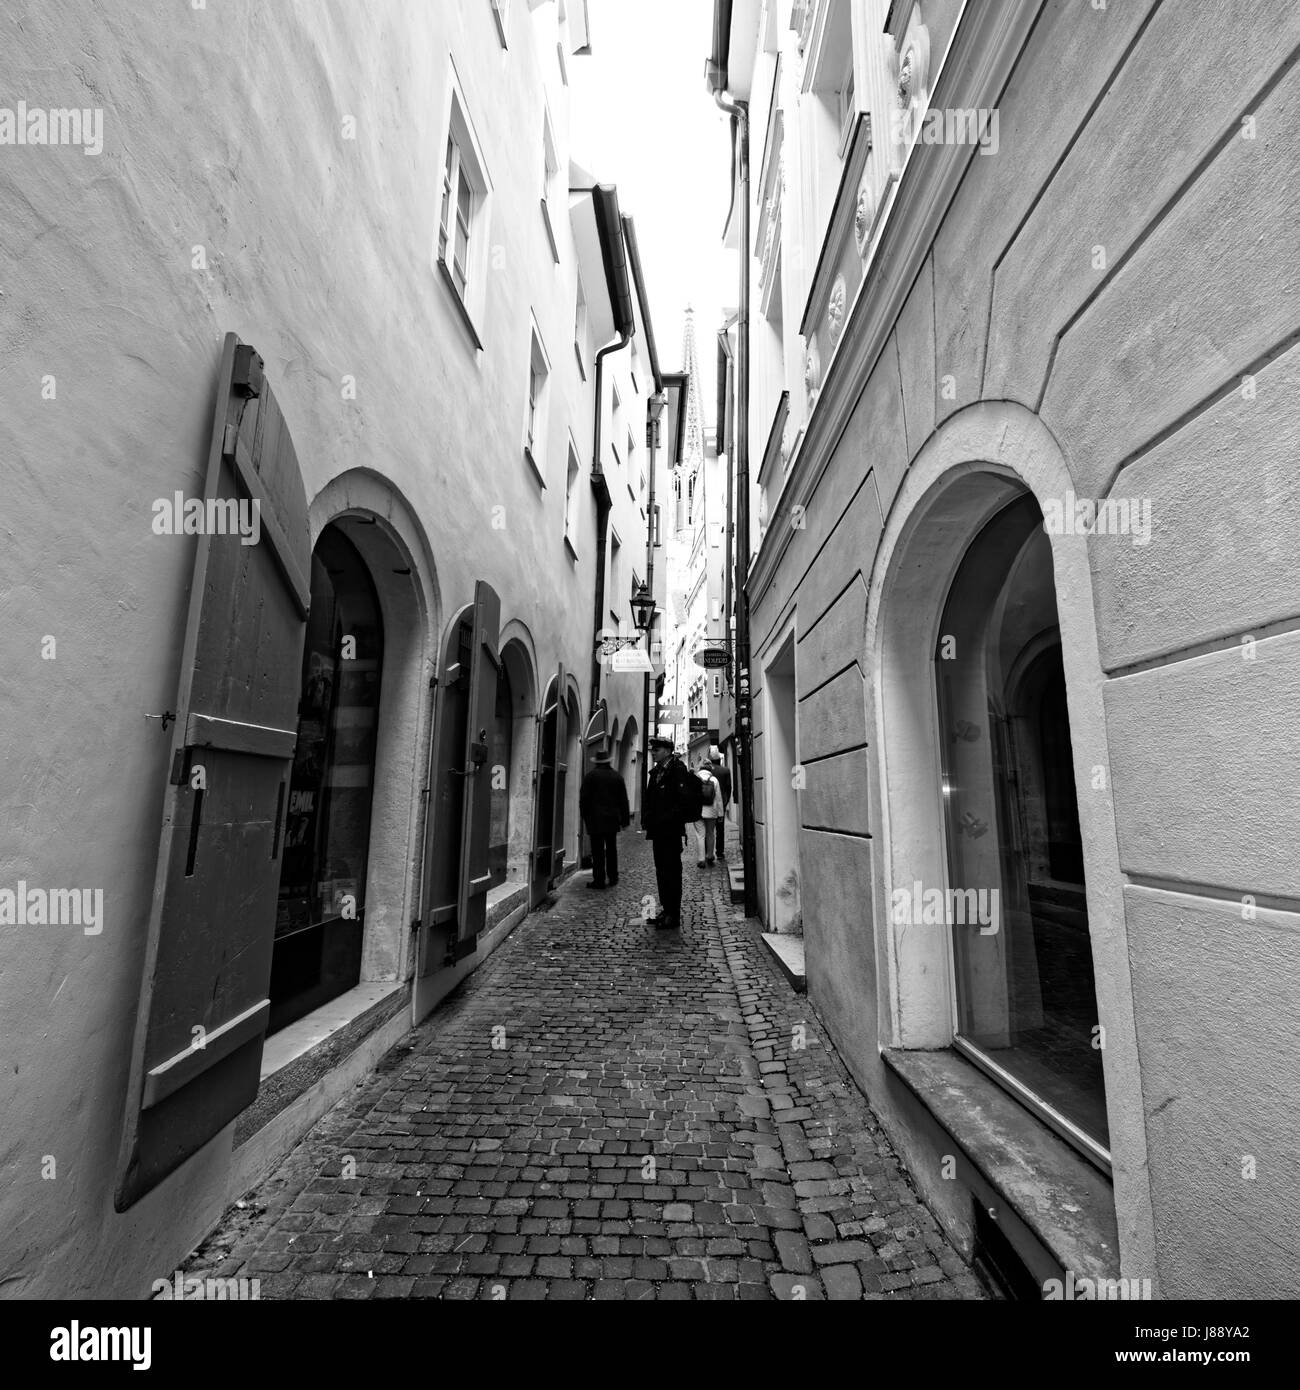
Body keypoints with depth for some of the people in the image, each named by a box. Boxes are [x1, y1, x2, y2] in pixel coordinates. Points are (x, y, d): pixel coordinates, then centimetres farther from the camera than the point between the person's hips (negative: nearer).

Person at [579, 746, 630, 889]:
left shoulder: (590, 776, -4)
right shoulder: (617, 777, 8)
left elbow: (583, 798, -4)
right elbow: (623, 800, 10)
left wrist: (584, 816, 6)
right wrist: (625, 819, 15)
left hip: (595, 819, -4)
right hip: (612, 819, 4)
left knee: (598, 851, -2)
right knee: (611, 849, 14)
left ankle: (599, 880, -1)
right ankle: (612, 878, 19)